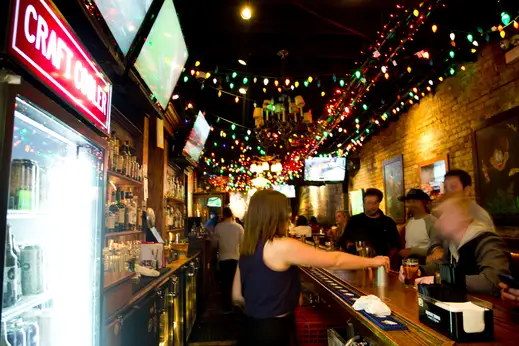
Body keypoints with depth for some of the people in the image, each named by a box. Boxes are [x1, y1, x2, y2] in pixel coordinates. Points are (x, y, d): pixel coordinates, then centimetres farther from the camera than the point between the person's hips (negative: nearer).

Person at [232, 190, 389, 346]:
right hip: (272, 331, -7)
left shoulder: (247, 249, 3)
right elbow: (334, 260, -14)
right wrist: (372, 262, 0)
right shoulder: (282, 247, -21)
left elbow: (237, 296, 11)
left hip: (252, 327, 7)